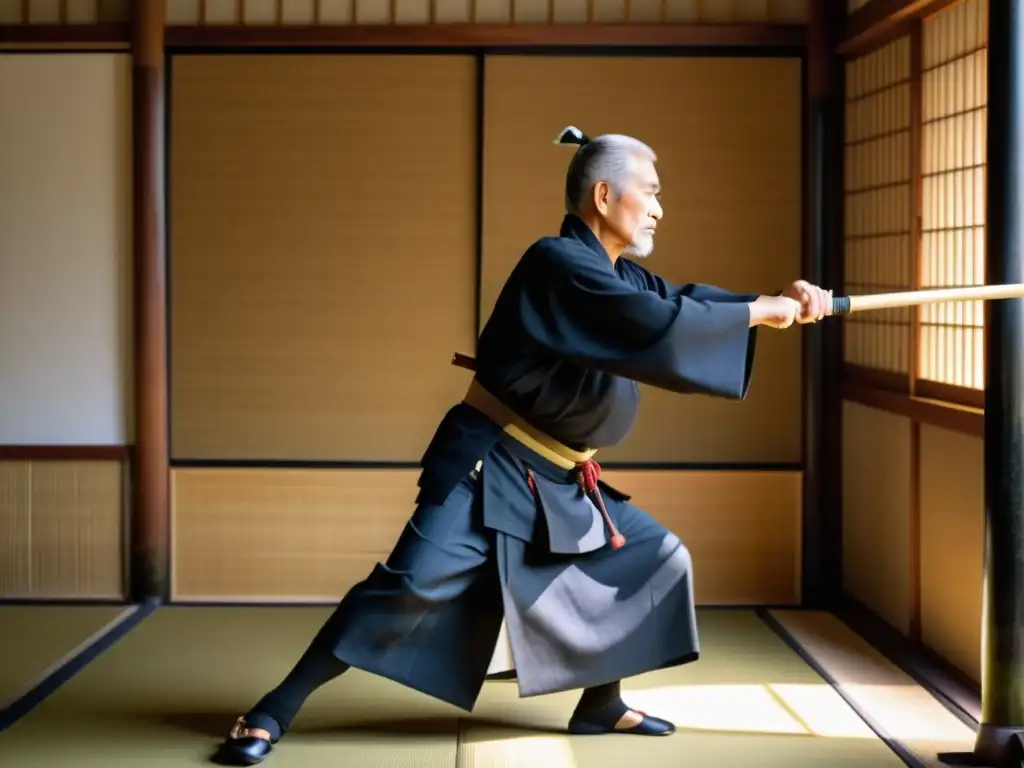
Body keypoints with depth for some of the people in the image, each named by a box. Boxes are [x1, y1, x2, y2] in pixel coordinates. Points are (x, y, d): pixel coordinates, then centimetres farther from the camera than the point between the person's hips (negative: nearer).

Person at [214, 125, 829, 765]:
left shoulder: (620, 275, 11)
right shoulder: (560, 265, -20)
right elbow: (661, 328, -28)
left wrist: (781, 300, -3)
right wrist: (760, 311, -18)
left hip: (562, 481, 10)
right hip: (493, 469, -10)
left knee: (656, 560, 11)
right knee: (412, 586, -18)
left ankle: (601, 704, 22)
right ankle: (274, 712, -9)